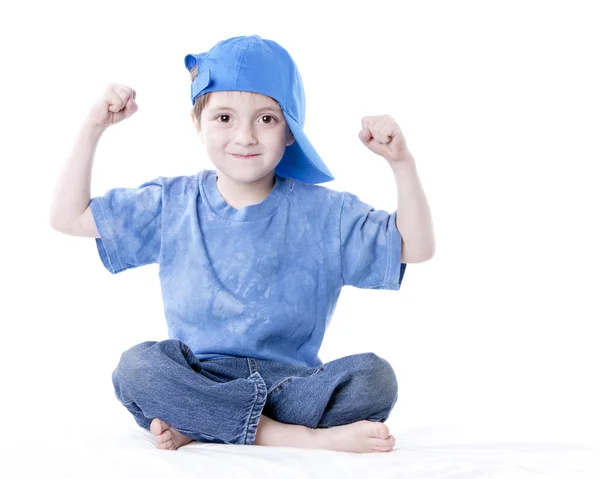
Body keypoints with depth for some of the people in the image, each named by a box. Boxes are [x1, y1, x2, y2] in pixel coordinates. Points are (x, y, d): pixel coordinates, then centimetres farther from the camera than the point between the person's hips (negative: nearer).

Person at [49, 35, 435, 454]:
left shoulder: (326, 214, 2)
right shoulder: (172, 206, 5)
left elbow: (416, 248, 1)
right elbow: (68, 217, 9)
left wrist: (402, 163, -12)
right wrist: (93, 129, 0)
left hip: (292, 383, 0)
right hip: (197, 381, 1)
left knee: (375, 378, -28)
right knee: (137, 367, -31)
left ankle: (198, 427, -27)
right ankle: (308, 437, -29)